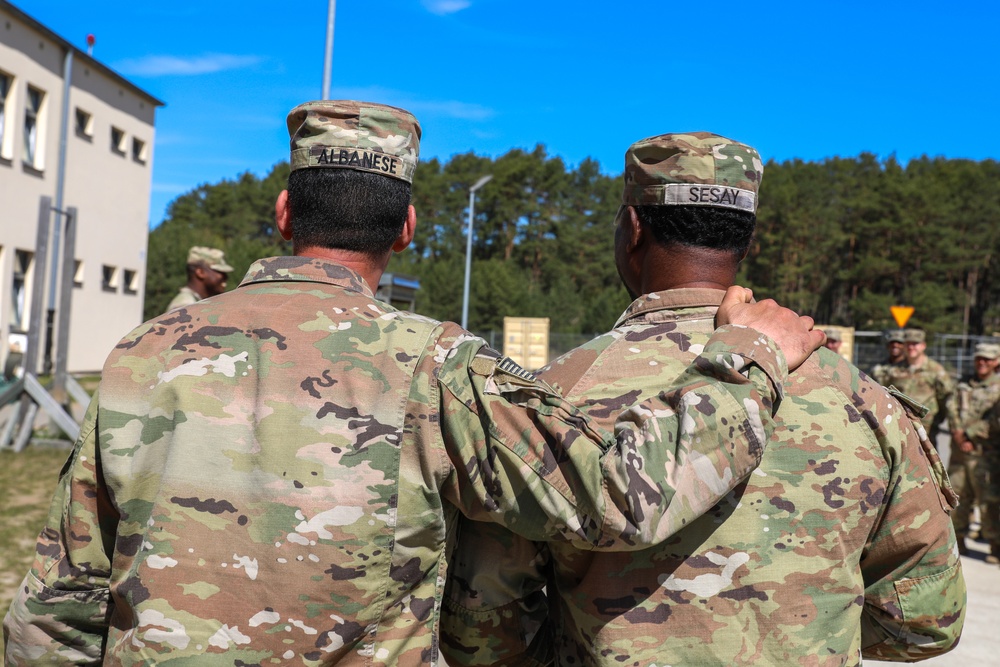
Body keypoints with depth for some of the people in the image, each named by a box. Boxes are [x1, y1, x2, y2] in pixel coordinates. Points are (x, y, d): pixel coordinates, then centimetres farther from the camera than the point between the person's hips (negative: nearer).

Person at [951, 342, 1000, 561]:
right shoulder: (965, 385, 15)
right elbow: (955, 411, 12)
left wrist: (969, 433, -13)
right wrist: (958, 433, -5)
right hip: (959, 450, 5)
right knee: (957, 495, 7)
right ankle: (958, 539, 19)